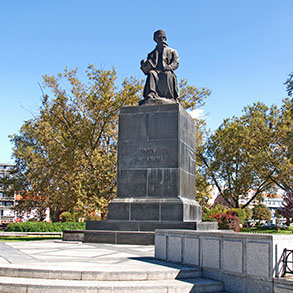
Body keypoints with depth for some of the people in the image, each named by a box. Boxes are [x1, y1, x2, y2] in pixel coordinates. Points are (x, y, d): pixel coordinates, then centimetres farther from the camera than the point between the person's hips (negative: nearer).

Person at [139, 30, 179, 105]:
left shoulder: (172, 51, 24)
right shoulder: (152, 54, 27)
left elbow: (176, 63, 7)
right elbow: (147, 70, 18)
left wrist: (166, 68, -13)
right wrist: (144, 65, -7)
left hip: (167, 72, -1)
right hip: (155, 71, 1)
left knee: (167, 74, -37)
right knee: (151, 74, -34)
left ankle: (170, 98, -38)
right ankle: (151, 95, -52)